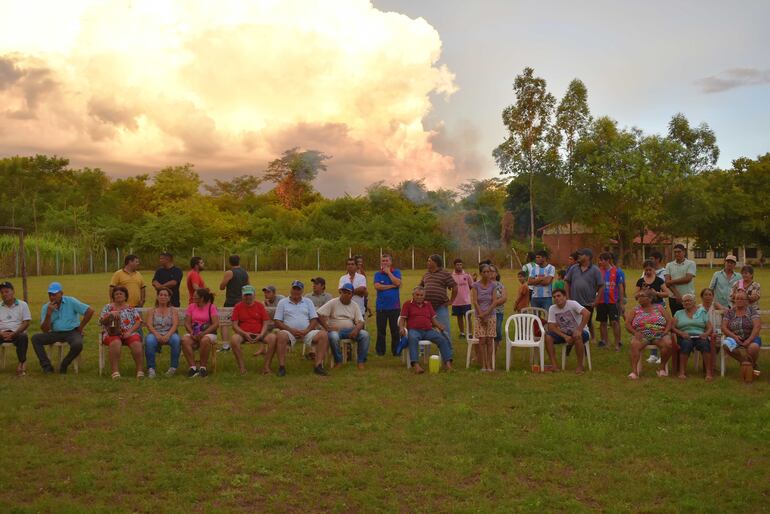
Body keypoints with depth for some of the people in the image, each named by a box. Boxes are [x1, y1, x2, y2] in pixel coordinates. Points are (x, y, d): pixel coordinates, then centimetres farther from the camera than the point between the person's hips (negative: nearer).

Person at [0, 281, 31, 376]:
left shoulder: (22, 305, 5)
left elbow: (26, 323, -3)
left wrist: (13, 334, -15)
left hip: (17, 333, -2)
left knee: (23, 336, -36)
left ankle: (22, 363, -25)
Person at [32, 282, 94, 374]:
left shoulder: (71, 302, -5)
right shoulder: (46, 307, 3)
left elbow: (90, 311, -10)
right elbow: (45, 330, -4)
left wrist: (81, 327, -6)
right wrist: (49, 313, -17)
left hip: (72, 332, -4)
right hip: (56, 333, 4)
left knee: (78, 345, -36)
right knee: (35, 338, -17)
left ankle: (64, 365, -8)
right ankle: (47, 366, -14)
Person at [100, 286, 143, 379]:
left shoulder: (131, 308, 15)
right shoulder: (108, 307, 15)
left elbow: (138, 322, 7)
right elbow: (102, 321, 5)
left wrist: (129, 332, -9)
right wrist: (110, 314, -13)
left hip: (129, 333, 1)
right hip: (113, 333, 0)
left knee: (137, 344, -32)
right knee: (115, 343, -36)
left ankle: (140, 370, -30)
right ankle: (115, 371, -38)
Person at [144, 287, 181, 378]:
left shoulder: (173, 310, 16)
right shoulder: (152, 311, 17)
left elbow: (175, 324, 0)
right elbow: (149, 325, 2)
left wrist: (167, 335, -20)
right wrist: (157, 335, -19)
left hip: (169, 334, 0)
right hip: (155, 334, 0)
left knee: (176, 340, -35)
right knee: (149, 341, -35)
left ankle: (173, 367, -26)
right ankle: (151, 368, -30)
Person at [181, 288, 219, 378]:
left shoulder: (211, 307, -1)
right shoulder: (191, 306, 10)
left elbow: (216, 324, -10)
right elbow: (187, 323, 6)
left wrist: (203, 333, -21)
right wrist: (191, 332, -14)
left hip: (208, 333, -3)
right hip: (193, 333, 3)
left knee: (205, 340, -38)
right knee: (185, 340, -30)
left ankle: (203, 367, -21)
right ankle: (193, 367, -25)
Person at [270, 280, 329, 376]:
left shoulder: (308, 302, 19)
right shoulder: (282, 302, 14)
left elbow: (314, 320, 11)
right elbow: (277, 322, 5)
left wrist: (306, 331, -9)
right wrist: (291, 330, -11)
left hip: (307, 332, 2)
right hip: (290, 332, -2)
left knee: (323, 335, -25)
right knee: (281, 335, -37)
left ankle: (318, 366, -26)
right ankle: (281, 367, -32)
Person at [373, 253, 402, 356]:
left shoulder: (396, 272, 7)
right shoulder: (378, 274, 6)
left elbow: (398, 283, -11)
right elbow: (377, 286, -10)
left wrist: (388, 272, -6)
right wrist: (392, 286, -9)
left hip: (394, 306, 0)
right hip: (381, 306, 0)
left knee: (395, 330, 2)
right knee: (381, 330, 4)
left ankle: (396, 351, 10)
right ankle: (380, 351, 12)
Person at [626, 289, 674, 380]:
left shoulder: (659, 307, 12)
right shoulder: (636, 310, 13)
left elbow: (670, 321, 7)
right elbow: (627, 323, 6)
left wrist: (666, 332, -10)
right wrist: (634, 332, -11)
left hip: (659, 335, 0)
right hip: (642, 336, 0)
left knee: (668, 343, -30)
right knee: (634, 344, -33)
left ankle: (662, 367, -8)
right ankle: (634, 371, -38)